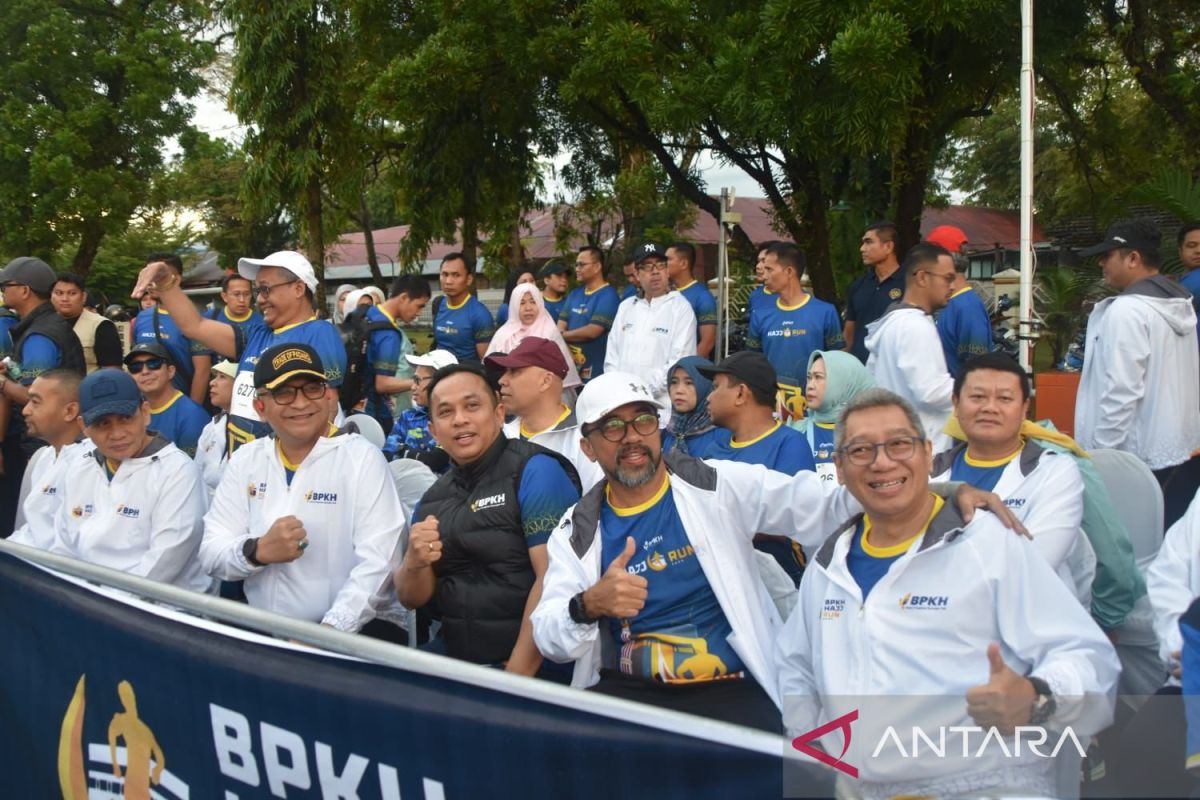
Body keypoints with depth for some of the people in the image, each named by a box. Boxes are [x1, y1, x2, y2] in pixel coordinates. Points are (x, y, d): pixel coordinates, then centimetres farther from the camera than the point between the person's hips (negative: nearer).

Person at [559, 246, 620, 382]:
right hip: (570, 369, 7)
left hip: (596, 373, -7)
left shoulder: (608, 296, -10)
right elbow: (561, 327, 10)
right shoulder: (574, 294, 14)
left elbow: (592, 331, -18)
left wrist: (563, 335, -2)